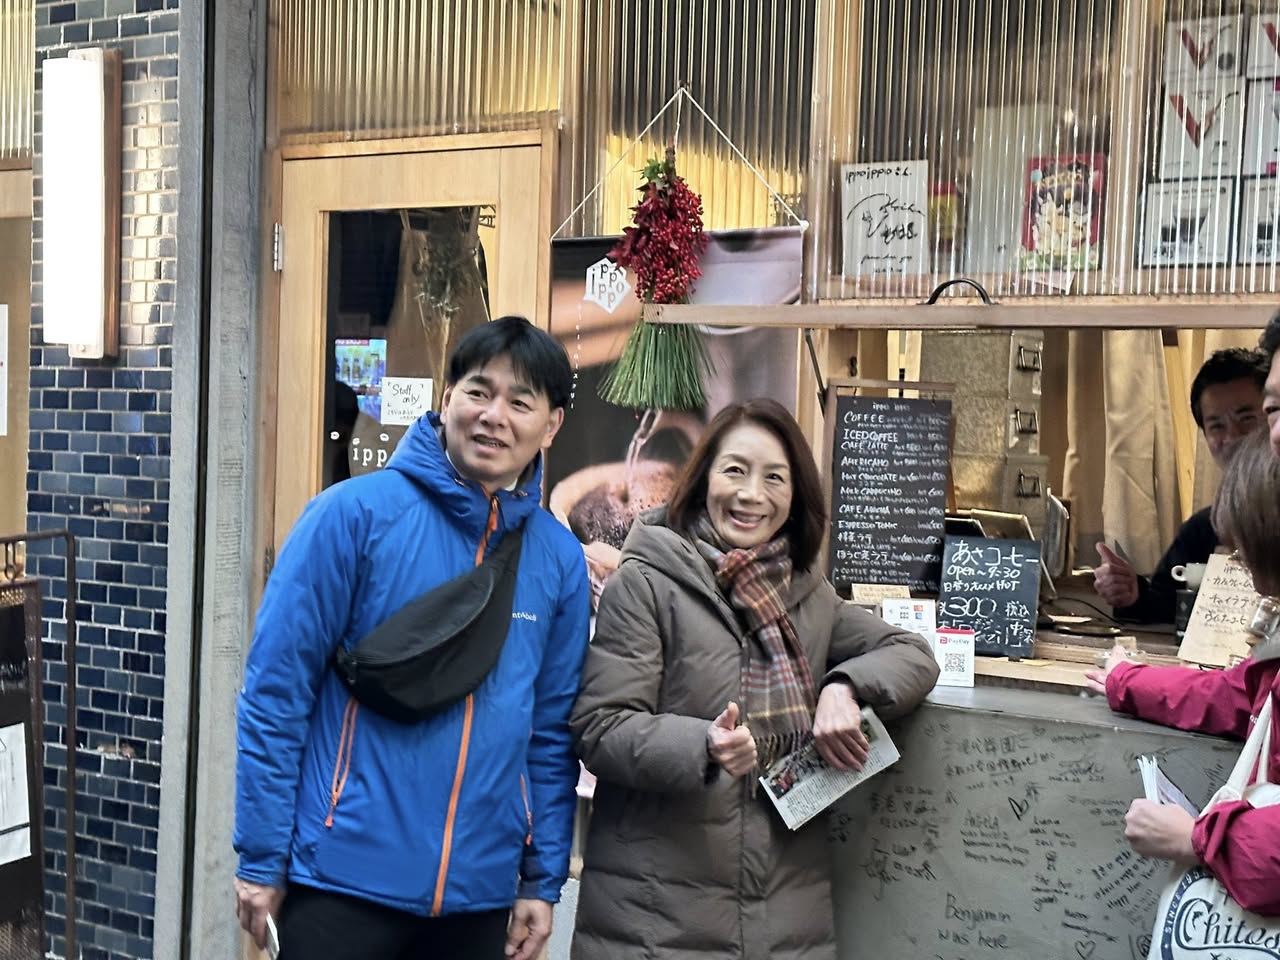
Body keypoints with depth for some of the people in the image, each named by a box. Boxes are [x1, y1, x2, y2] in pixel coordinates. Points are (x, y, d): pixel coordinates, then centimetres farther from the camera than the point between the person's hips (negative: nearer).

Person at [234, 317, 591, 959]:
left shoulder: (558, 558, 3)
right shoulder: (355, 513, -9)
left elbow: (553, 730, 9)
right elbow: (275, 688, -8)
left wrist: (543, 879, 7)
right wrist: (261, 858, -8)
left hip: (479, 889, 4)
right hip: (346, 877, -4)